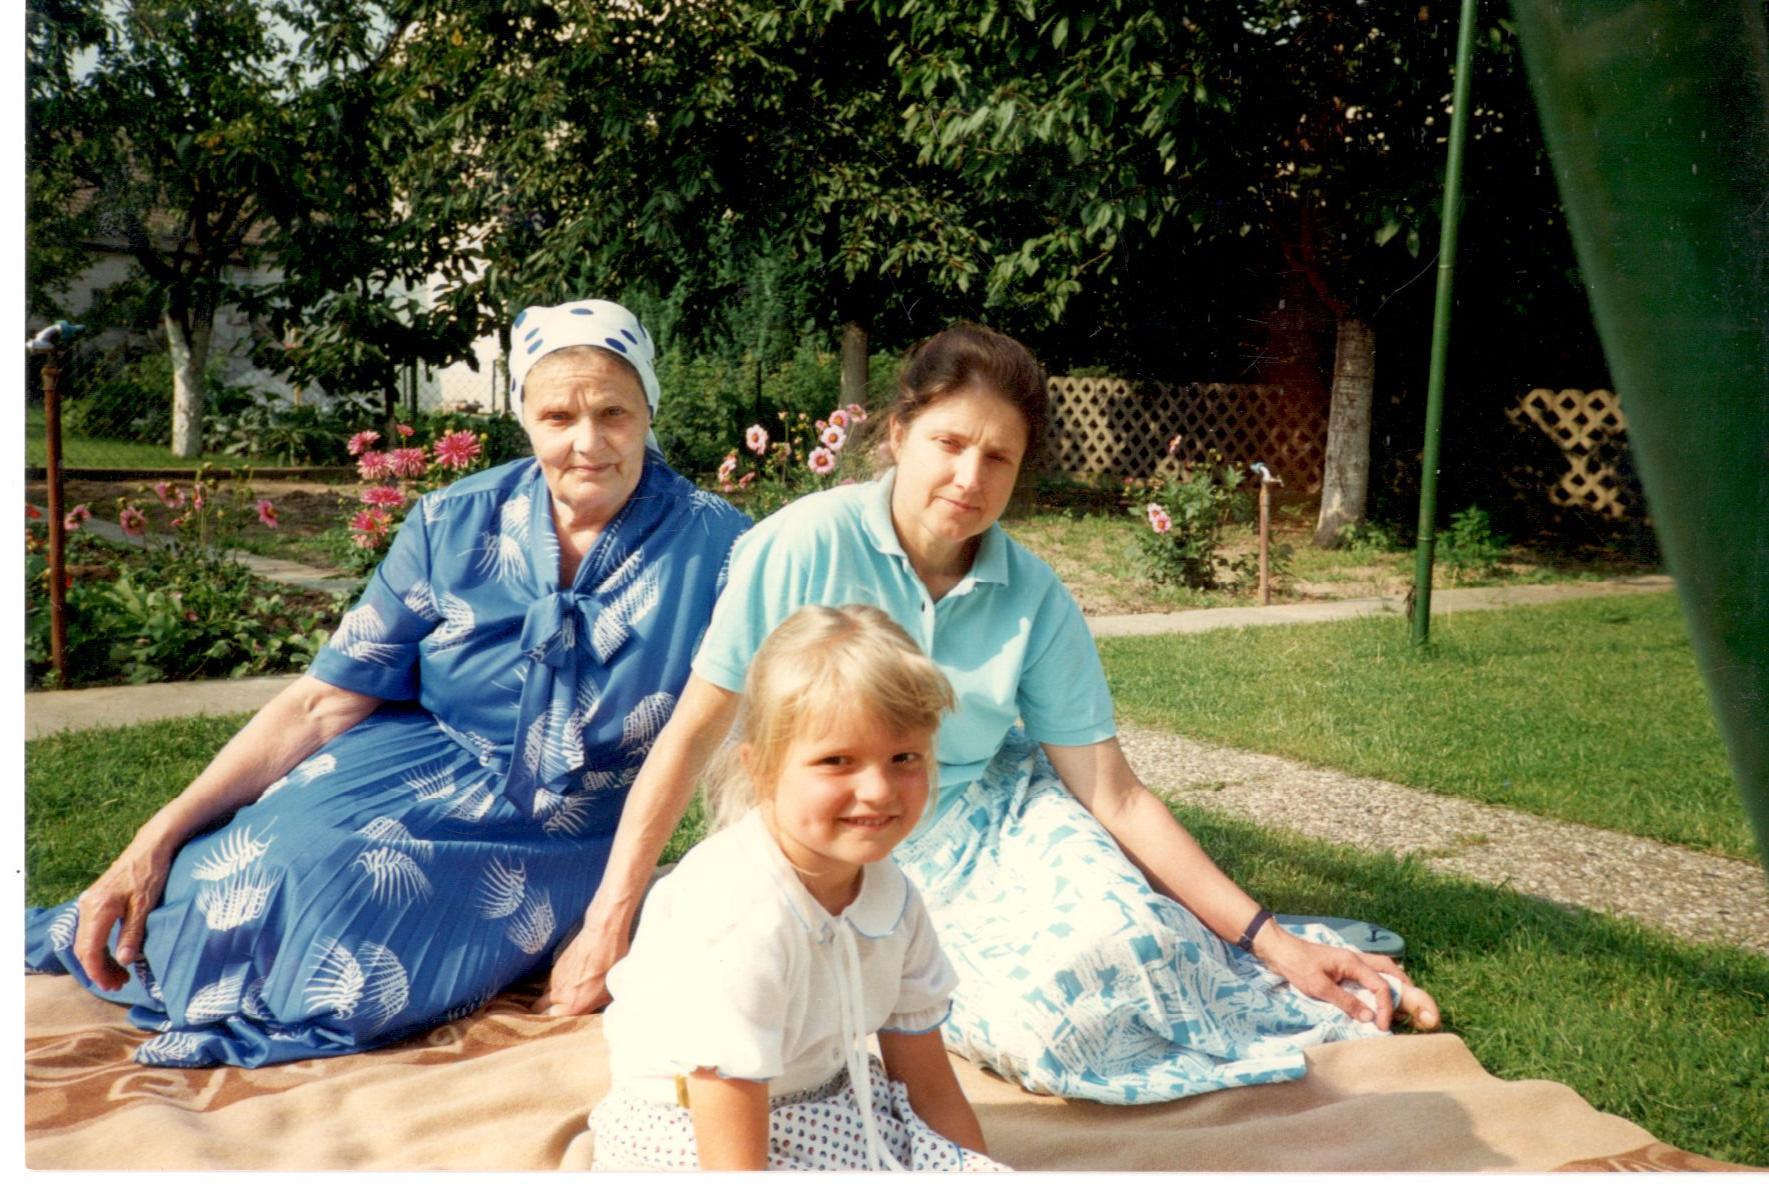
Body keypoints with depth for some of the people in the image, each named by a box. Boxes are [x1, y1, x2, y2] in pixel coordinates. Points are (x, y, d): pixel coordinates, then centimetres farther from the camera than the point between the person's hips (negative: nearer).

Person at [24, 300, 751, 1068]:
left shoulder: (711, 546, -10)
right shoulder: (456, 523, -3)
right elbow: (326, 701, -2)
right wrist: (159, 836, -10)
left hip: (548, 847, -2)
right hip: (406, 770, 2)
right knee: (256, 870, -25)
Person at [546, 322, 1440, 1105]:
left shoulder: (1034, 599, -9)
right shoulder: (804, 547, -18)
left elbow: (1114, 796, -6)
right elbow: (695, 730, -12)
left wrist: (1267, 937, -12)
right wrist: (609, 920, -13)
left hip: (1000, 820, 3)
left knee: (1118, 945, -26)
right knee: (1043, 1021, -27)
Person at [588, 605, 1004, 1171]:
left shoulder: (891, 893, -6)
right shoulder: (740, 918, -31)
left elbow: (932, 1090, 5)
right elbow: (732, 1161, -29)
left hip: (838, 1115, 7)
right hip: (690, 1142, -7)